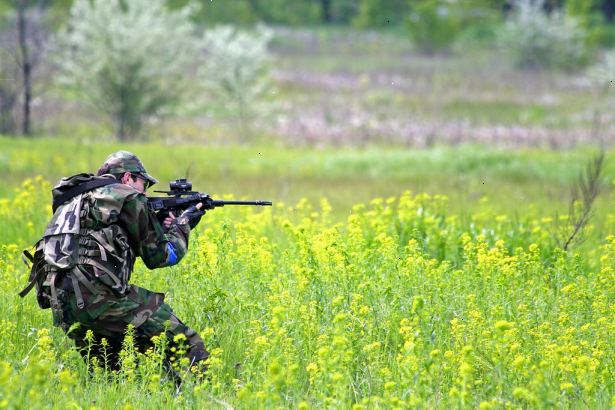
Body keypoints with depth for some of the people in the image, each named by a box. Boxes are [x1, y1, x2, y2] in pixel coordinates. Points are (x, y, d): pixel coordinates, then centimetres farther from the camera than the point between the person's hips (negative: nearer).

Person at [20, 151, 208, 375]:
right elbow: (159, 255, 10)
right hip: (95, 296, -8)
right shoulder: (128, 198, 6)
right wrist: (182, 225, 28)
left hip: (59, 302, 8)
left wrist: (160, 227, 35)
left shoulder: (75, 199, 29)